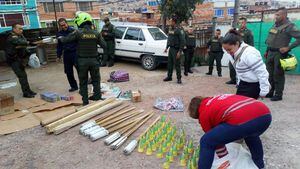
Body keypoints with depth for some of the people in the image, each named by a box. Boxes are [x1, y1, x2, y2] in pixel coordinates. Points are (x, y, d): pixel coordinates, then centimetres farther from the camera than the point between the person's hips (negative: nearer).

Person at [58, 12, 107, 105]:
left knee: (83, 81, 11)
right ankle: (97, 95, 23)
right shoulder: (96, 33, -3)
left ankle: (85, 100, 15)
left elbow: (65, 40, -5)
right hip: (94, 59, 2)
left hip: (82, 60, -1)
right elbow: (104, 45, 1)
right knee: (96, 79, 17)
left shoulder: (78, 32, -11)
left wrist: (60, 38, 17)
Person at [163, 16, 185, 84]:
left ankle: (179, 79, 7)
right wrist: (167, 48, 19)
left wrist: (180, 51, -21)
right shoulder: (170, 29, 11)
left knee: (177, 64, -3)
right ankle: (169, 77, 24)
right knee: (169, 64, 13)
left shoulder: (178, 30, -14)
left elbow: (182, 41, -17)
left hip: (176, 49, -8)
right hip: (171, 49, 8)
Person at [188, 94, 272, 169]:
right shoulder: (219, 99, 37)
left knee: (206, 142, 9)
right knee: (251, 135, 43)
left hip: (243, 121, -8)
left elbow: (215, 138, 24)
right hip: (265, 114, 8)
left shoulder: (204, 113, 17)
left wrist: (224, 158, 37)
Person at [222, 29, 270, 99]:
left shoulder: (249, 54, -26)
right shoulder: (234, 54, 2)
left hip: (253, 85, -8)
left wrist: (263, 91, -20)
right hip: (243, 84, 8)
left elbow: (262, 73, -24)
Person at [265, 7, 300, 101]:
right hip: (270, 53, 7)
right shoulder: (275, 25, 13)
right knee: (270, 74, 12)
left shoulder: (289, 26, -9)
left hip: (279, 53, -7)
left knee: (278, 74, -2)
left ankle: (278, 94, 8)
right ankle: (271, 92, 25)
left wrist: (288, 47, -17)